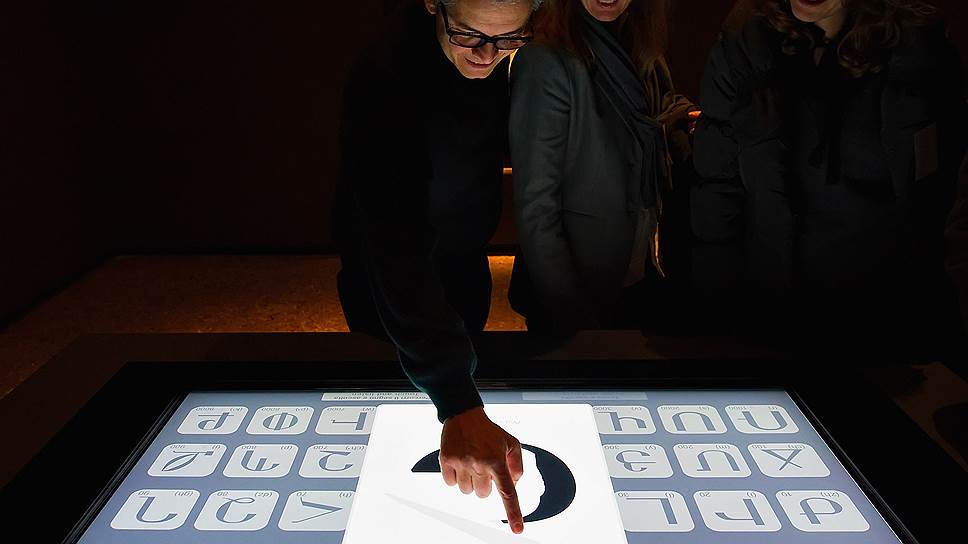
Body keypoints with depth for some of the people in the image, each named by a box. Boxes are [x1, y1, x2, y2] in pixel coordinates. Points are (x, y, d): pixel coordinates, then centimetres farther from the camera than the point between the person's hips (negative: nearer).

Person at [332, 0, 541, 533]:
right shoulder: (385, 79, -37)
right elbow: (398, 247, -45)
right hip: (392, 286, -6)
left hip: (465, 264, 7)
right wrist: (460, 407, -51)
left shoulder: (495, 56, -13)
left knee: (460, 365, 25)